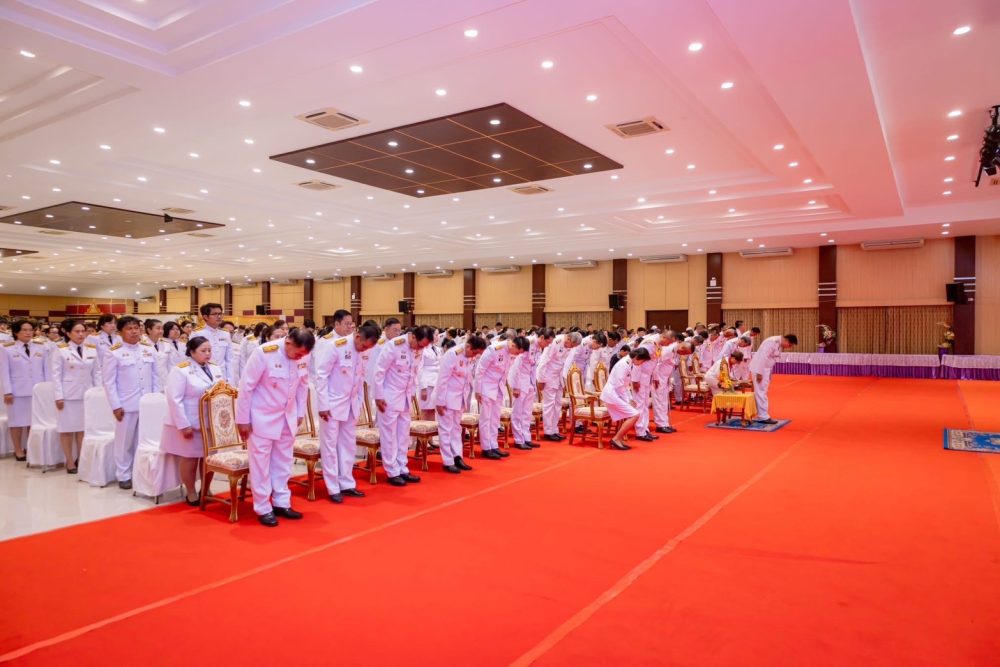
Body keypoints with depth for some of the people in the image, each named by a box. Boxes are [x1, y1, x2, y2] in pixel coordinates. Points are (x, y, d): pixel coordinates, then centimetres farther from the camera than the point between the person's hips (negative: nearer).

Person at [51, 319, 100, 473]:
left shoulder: (92, 350, 7)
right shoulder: (61, 350, -3)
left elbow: (97, 373, 9)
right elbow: (56, 375, -4)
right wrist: (59, 396, -10)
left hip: (87, 394, 3)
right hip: (68, 395, -3)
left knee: (83, 428, 5)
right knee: (67, 428, 3)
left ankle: (81, 459, 15)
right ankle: (70, 461, 12)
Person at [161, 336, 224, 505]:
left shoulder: (215, 368, 8)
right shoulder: (181, 370, -12)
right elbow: (175, 400, -16)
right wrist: (184, 425, -18)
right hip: (190, 423, -6)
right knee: (190, 458, 5)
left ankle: (205, 489, 28)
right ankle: (191, 492, 21)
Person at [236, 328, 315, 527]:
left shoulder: (302, 358, -8)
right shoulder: (264, 353, -23)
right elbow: (246, 386, -16)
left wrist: (300, 413, 8)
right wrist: (243, 419, -12)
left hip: (287, 417, 5)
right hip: (262, 417, -5)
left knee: (283, 461, 13)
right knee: (261, 462, 4)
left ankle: (281, 503, 25)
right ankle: (263, 509, 15)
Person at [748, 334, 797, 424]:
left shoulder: (780, 346, 9)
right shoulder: (772, 342, -21)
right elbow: (763, 357, -25)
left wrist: (769, 374, 13)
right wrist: (760, 373, -26)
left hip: (765, 368, 10)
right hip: (759, 368, -10)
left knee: (762, 392, 13)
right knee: (761, 392, -7)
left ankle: (762, 415, 20)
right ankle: (764, 417, -4)